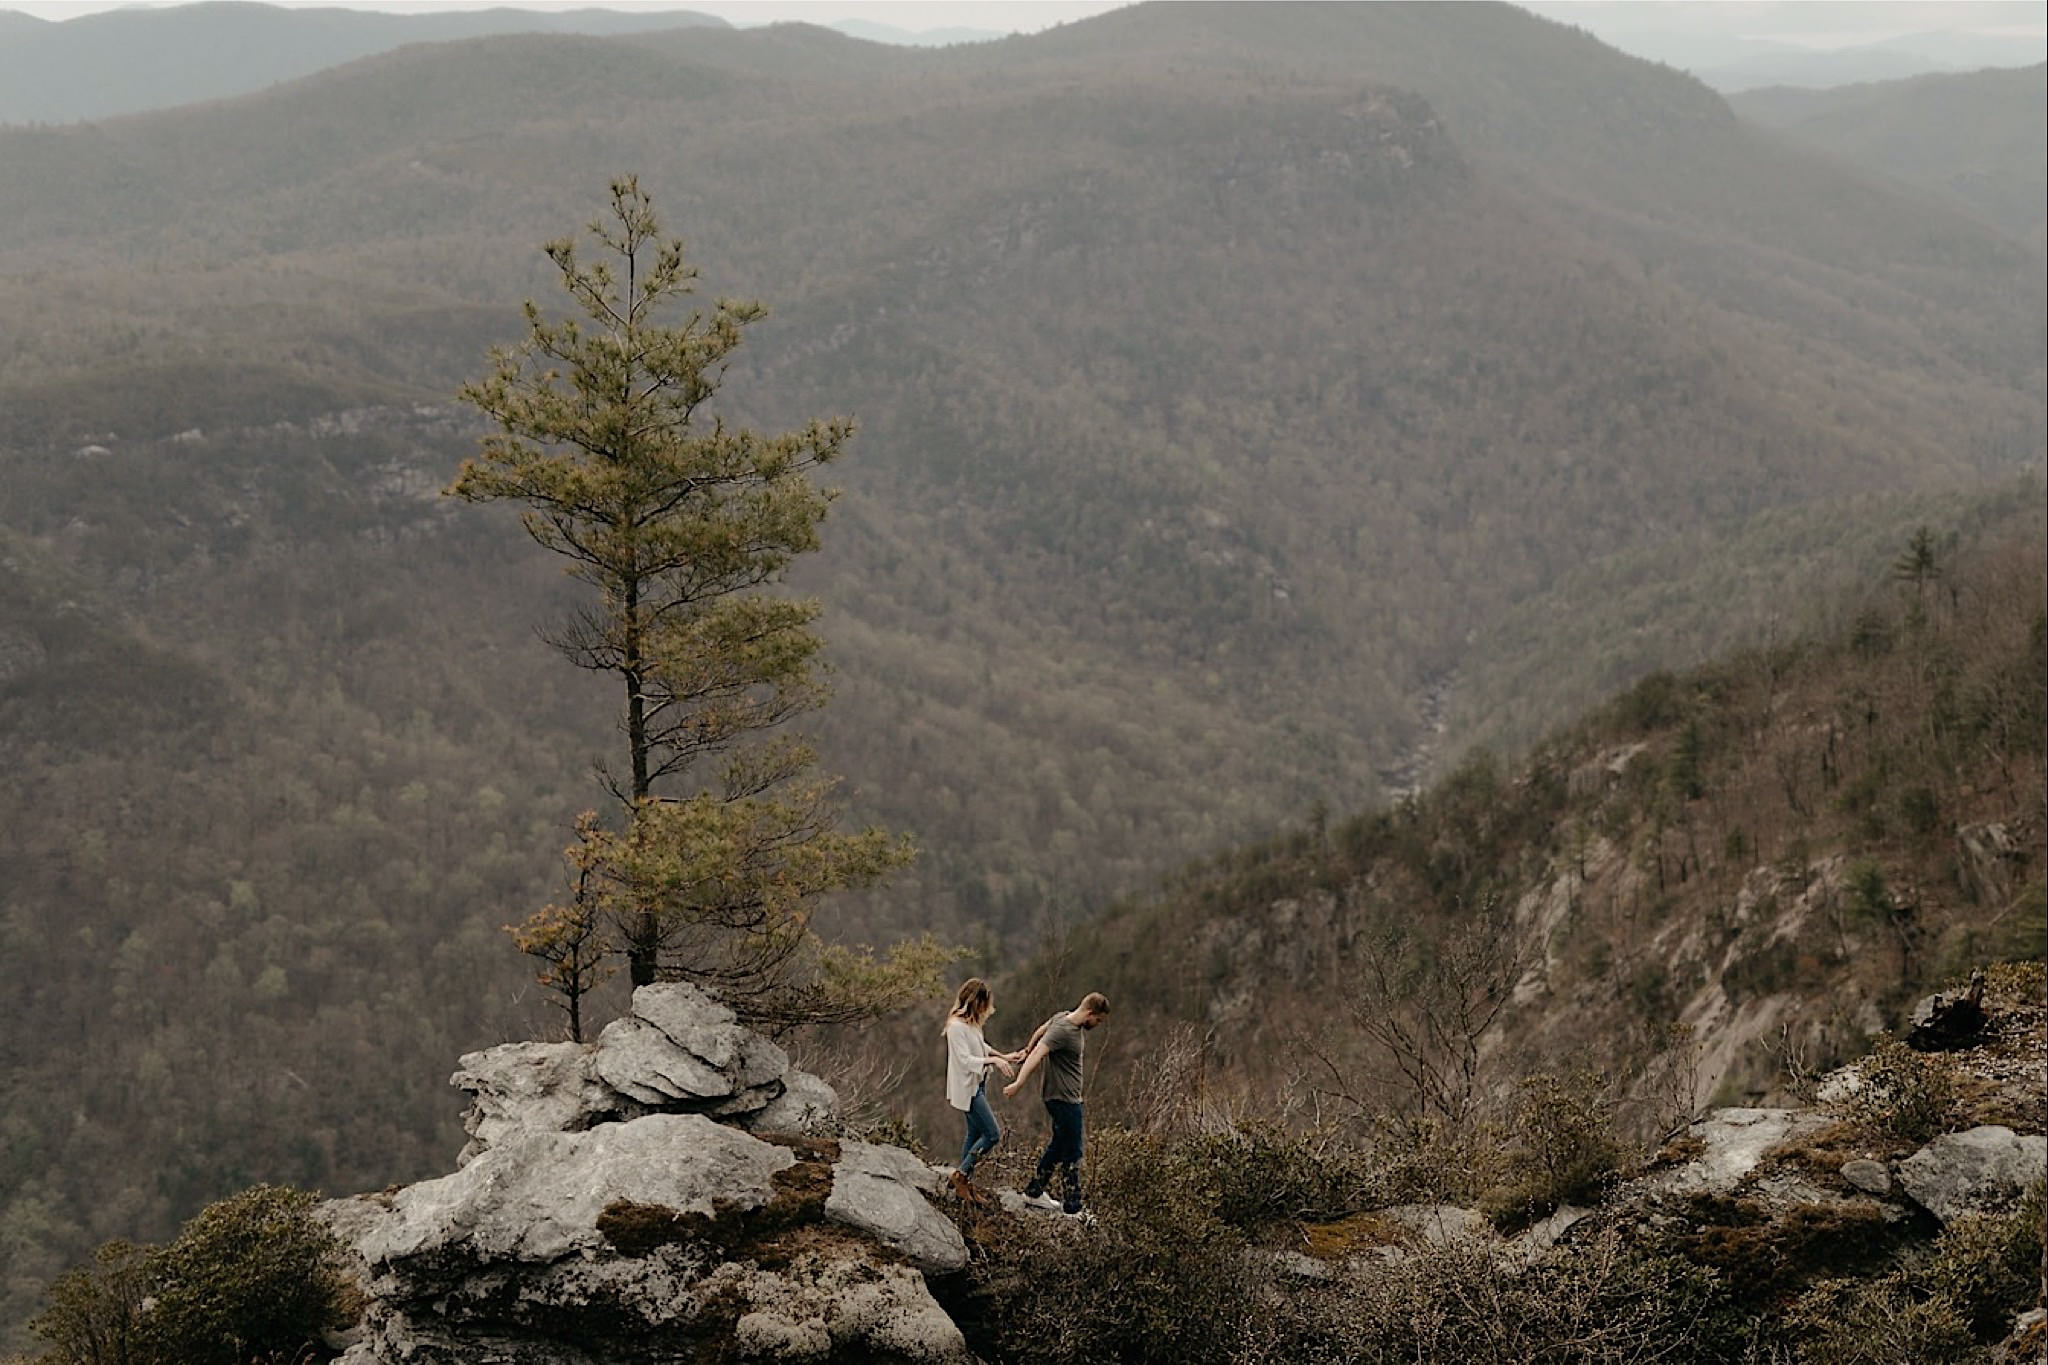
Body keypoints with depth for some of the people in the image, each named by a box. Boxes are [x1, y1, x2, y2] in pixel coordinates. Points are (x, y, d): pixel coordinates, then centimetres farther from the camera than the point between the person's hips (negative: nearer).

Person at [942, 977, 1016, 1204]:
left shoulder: (971, 1023, 8)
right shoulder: (957, 1026, -22)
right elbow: (965, 1060, -26)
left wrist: (1001, 1056, 18)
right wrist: (993, 1060, -30)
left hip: (977, 1086, 10)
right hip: (967, 1089, -10)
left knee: (975, 1134, 13)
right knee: (993, 1134, -9)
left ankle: (965, 1184, 21)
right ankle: (961, 1174, 1)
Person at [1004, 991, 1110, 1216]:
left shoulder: (1065, 1017, 4)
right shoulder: (1063, 1031, -24)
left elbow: (1041, 1030, 21)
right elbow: (1037, 1054, -33)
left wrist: (1027, 1049, 35)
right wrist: (1019, 1083, -42)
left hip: (1067, 1097, 10)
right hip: (1063, 1098, -10)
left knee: (1059, 1146, 19)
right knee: (1072, 1153, -5)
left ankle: (1034, 1192, 29)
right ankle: (1071, 1207, -1)